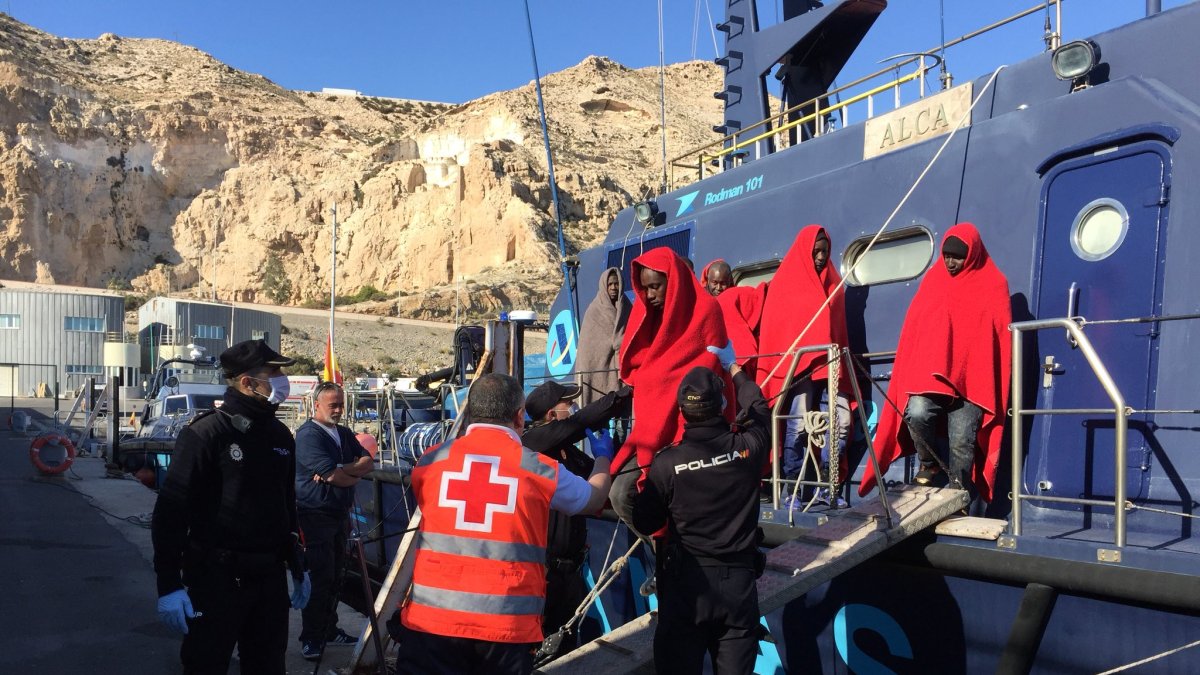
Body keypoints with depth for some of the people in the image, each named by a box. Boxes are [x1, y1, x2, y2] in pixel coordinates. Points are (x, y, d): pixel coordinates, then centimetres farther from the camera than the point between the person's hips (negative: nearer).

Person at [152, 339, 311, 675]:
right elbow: (172, 509, -14)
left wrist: (297, 565, 18)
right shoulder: (206, 433, -13)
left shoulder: (280, 435, 8)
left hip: (270, 577, 6)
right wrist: (169, 584, -17)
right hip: (216, 577, -6)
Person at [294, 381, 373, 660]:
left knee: (333, 576, 14)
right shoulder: (308, 434, -12)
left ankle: (330, 629, 25)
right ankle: (311, 638, 4)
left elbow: (368, 462, 2)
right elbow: (334, 475, -21)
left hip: (340, 514, 8)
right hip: (316, 516, -8)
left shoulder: (344, 434, 13)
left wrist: (339, 471, -13)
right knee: (319, 578, -6)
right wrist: (355, 474, -5)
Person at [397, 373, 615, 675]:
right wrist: (603, 457, 40)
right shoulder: (540, 469, -1)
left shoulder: (429, 461, 3)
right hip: (508, 624, 0)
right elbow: (594, 498, 18)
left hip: (430, 617, 1)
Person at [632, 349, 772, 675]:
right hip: (739, 582, 2)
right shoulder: (748, 448, -10)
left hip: (686, 582, -2)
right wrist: (734, 369, 30)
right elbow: (758, 408, 14)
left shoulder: (667, 462, -14)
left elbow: (645, 524, -3)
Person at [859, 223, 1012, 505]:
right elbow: (914, 328, 11)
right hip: (928, 373, 2)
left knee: (962, 443, -7)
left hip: (971, 380, -1)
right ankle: (930, 465, 4)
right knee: (916, 413, -23)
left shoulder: (993, 285, 6)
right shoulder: (933, 278, 11)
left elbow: (1001, 336, 5)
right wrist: (911, 374, 2)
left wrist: (994, 386, -1)